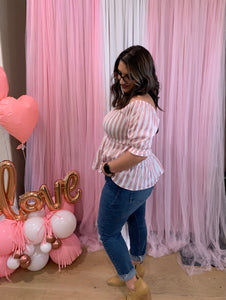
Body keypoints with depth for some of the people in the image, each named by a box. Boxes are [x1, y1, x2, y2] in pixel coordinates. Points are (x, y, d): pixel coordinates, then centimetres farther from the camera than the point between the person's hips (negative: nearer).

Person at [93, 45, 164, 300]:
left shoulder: (141, 105, -28)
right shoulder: (132, 97, 6)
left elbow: (139, 152, -34)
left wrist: (109, 168, -20)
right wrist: (111, 164, 10)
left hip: (128, 181, -10)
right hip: (139, 178, 10)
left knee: (108, 232, 8)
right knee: (136, 221, 25)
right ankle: (136, 267, 51)